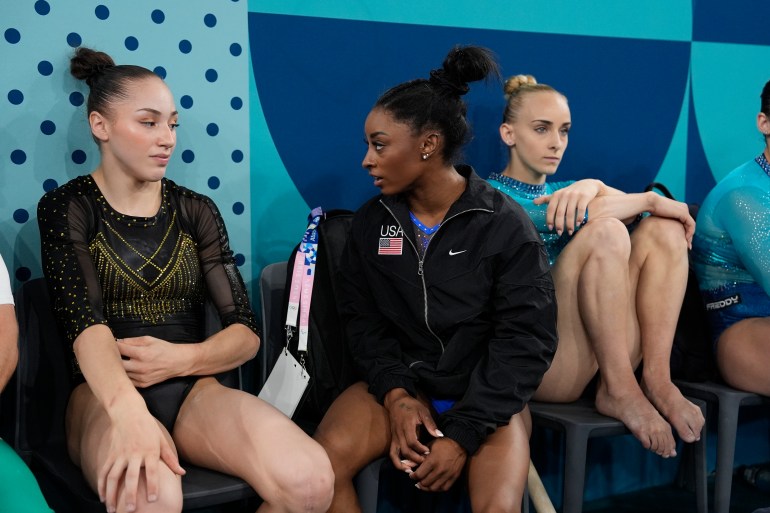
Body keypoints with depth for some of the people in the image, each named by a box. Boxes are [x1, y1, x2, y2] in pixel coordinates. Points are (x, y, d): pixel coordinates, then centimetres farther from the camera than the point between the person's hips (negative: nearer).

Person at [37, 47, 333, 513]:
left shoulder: (196, 211, 10)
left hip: (193, 390, 4)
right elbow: (84, 321, -15)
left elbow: (247, 332, 5)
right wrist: (131, 415, -34)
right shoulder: (67, 208, 2)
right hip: (108, 397, -3)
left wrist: (180, 359, -16)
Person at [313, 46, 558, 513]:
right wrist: (395, 394, -12)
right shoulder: (372, 221, 3)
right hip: (401, 381, 3)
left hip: (485, 395, -3)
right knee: (324, 465, -25)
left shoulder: (505, 226, -10)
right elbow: (362, 316, 6)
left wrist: (462, 433, -18)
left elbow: (526, 340, -12)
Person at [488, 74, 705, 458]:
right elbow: (554, 223, -19)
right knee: (605, 230, -25)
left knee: (665, 229, -6)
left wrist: (591, 187, -20)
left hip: (603, 351, 7)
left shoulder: (564, 191, 21)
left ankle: (656, 378, -17)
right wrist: (651, 200, -10)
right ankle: (620, 392, -23)